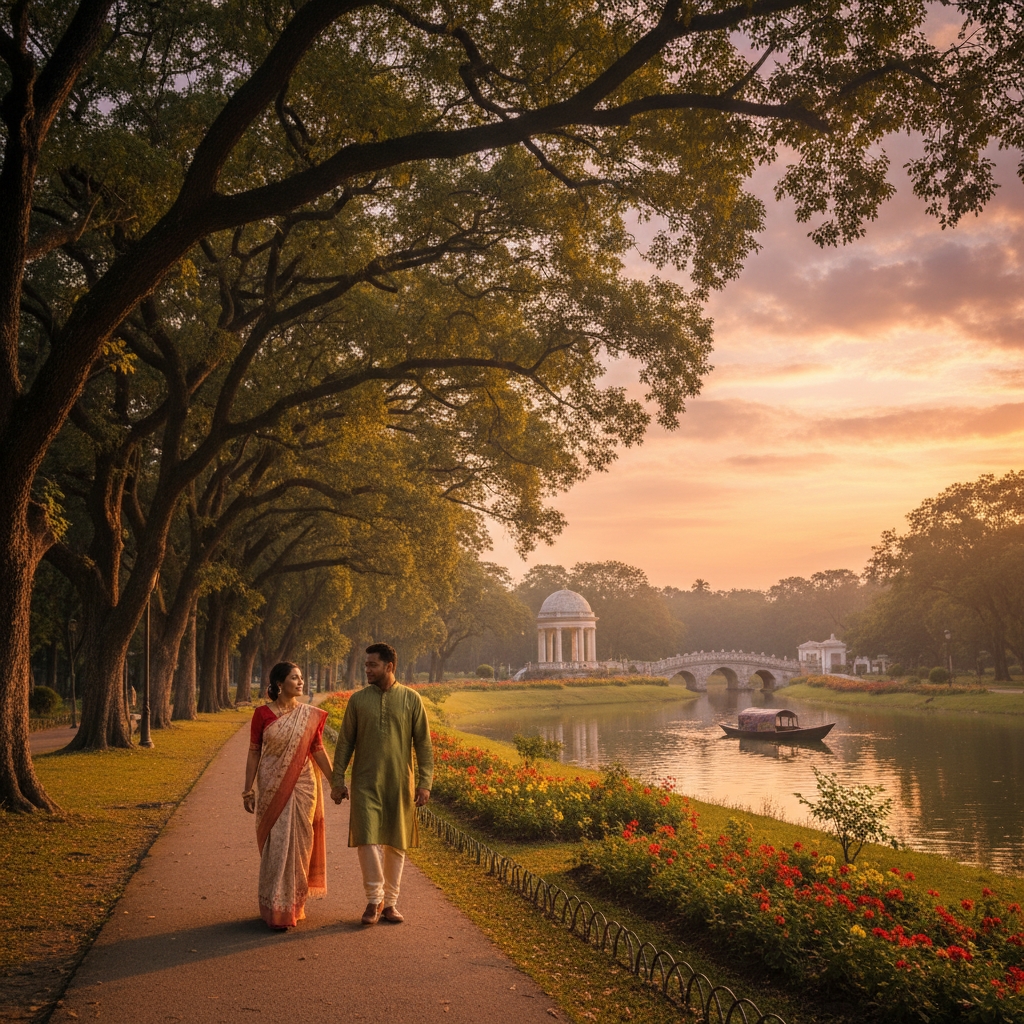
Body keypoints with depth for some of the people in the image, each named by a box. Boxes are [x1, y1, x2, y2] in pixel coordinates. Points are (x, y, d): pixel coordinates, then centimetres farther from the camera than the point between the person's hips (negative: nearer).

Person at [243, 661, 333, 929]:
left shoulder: (311, 715, 3)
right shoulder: (262, 714, -2)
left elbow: (318, 751, 5)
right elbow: (253, 753, 1)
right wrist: (248, 789, -2)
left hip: (302, 787, 2)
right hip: (272, 789, -2)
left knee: (299, 845, 5)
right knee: (276, 845, -1)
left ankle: (294, 904, 21)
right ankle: (276, 908, 11)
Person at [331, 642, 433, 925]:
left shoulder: (411, 699, 1)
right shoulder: (358, 700, 4)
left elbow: (423, 743, 2)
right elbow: (345, 742, 7)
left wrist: (425, 782, -4)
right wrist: (338, 780, 1)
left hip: (399, 783, 0)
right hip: (366, 782, 0)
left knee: (395, 844, 6)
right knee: (368, 839, -11)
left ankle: (390, 902, 19)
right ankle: (374, 899, 4)